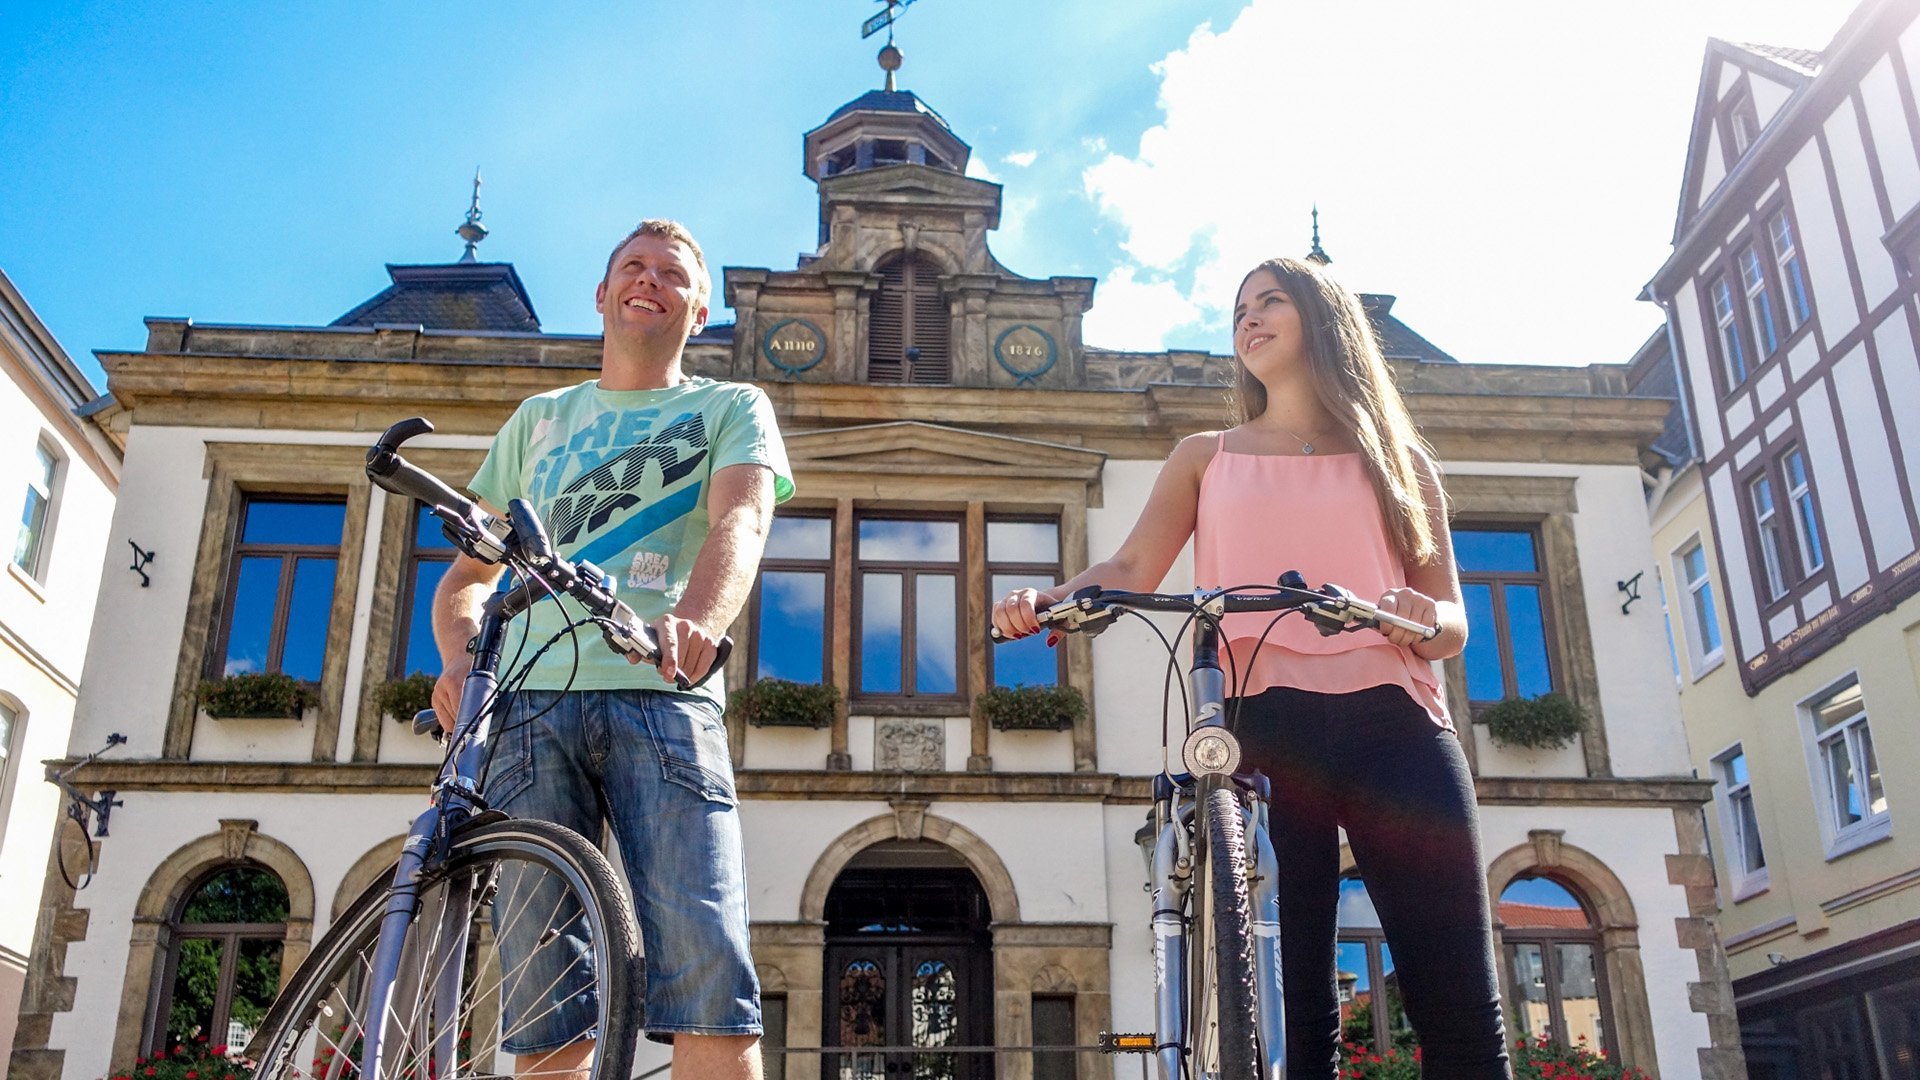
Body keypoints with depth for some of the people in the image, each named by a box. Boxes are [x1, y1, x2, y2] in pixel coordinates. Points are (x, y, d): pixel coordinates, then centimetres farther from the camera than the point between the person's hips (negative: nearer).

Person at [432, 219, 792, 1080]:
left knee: (707, 993, -16)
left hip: (663, 696, -3)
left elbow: (740, 521, -4)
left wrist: (697, 619, -27)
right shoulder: (540, 418, 28)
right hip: (530, 700, 3)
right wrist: (460, 654, 0)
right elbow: (469, 572, 24)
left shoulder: (730, 408, 18)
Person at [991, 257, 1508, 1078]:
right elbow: (1132, 569, 7)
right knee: (1288, 1011, -3)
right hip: (1262, 726, 0)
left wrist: (1423, 618, -11)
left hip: (1393, 724, 0)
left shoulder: (1398, 460, 21)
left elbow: (1453, 627, 14)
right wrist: (1052, 599, -14)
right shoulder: (1207, 458, 22)